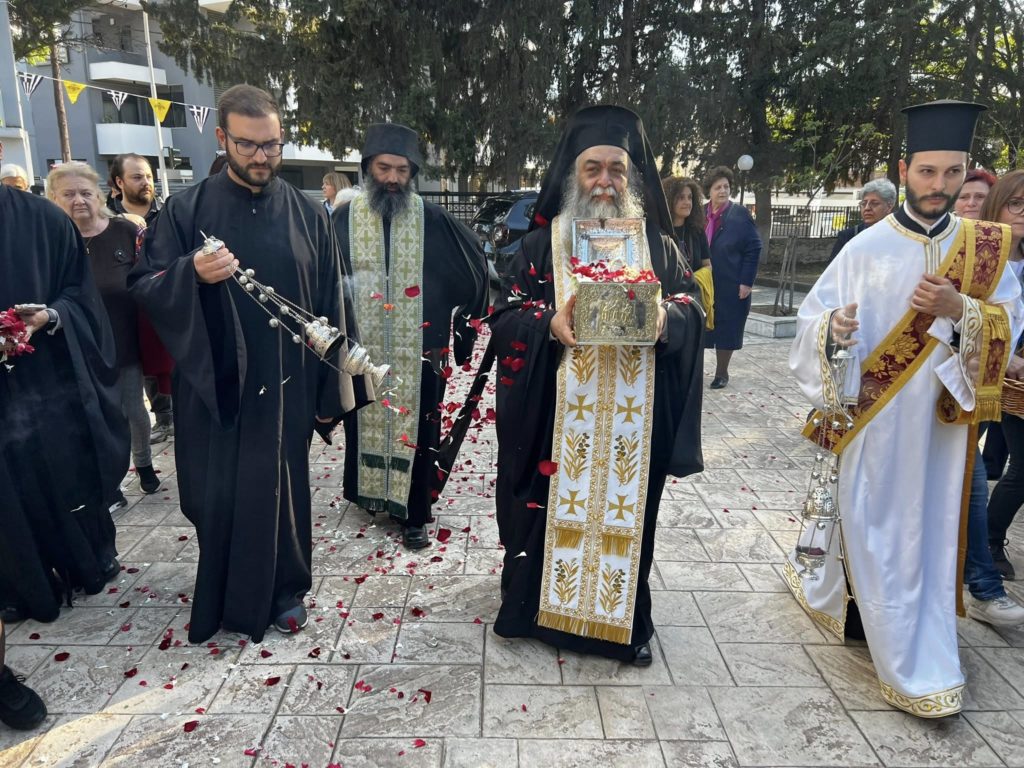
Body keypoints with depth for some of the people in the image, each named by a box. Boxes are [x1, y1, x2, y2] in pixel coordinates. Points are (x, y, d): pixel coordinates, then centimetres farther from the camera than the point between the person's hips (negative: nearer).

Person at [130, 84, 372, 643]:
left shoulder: (308, 214, 3)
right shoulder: (186, 210, -1)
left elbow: (329, 304, 4)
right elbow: (143, 286, -2)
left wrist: (330, 389, 2)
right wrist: (191, 273, -25)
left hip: (287, 386, 1)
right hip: (214, 386, 0)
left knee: (282, 489, 10)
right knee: (217, 494, 8)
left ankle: (285, 588, 31)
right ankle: (223, 596, 30)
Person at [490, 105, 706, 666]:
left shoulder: (656, 243, 9)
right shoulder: (541, 244, 4)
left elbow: (693, 307, 5)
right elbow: (504, 320, -1)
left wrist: (666, 317, -17)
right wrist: (550, 323, -21)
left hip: (632, 416, 2)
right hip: (555, 414, -1)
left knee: (624, 509, 9)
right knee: (552, 508, 6)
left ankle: (625, 619, 28)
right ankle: (534, 604, 28)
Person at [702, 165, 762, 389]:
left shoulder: (740, 214, -2)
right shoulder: (699, 214, 6)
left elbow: (754, 248, -4)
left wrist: (746, 282, -10)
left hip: (730, 286, -2)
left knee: (726, 328, 5)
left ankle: (721, 373, 19)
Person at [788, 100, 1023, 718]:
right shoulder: (867, 248, -5)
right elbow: (814, 314, -6)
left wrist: (958, 309, -19)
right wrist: (834, 328, -28)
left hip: (941, 418, 3)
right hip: (871, 412, -2)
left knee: (930, 526, 11)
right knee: (877, 528, 3)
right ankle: (915, 667, 19)